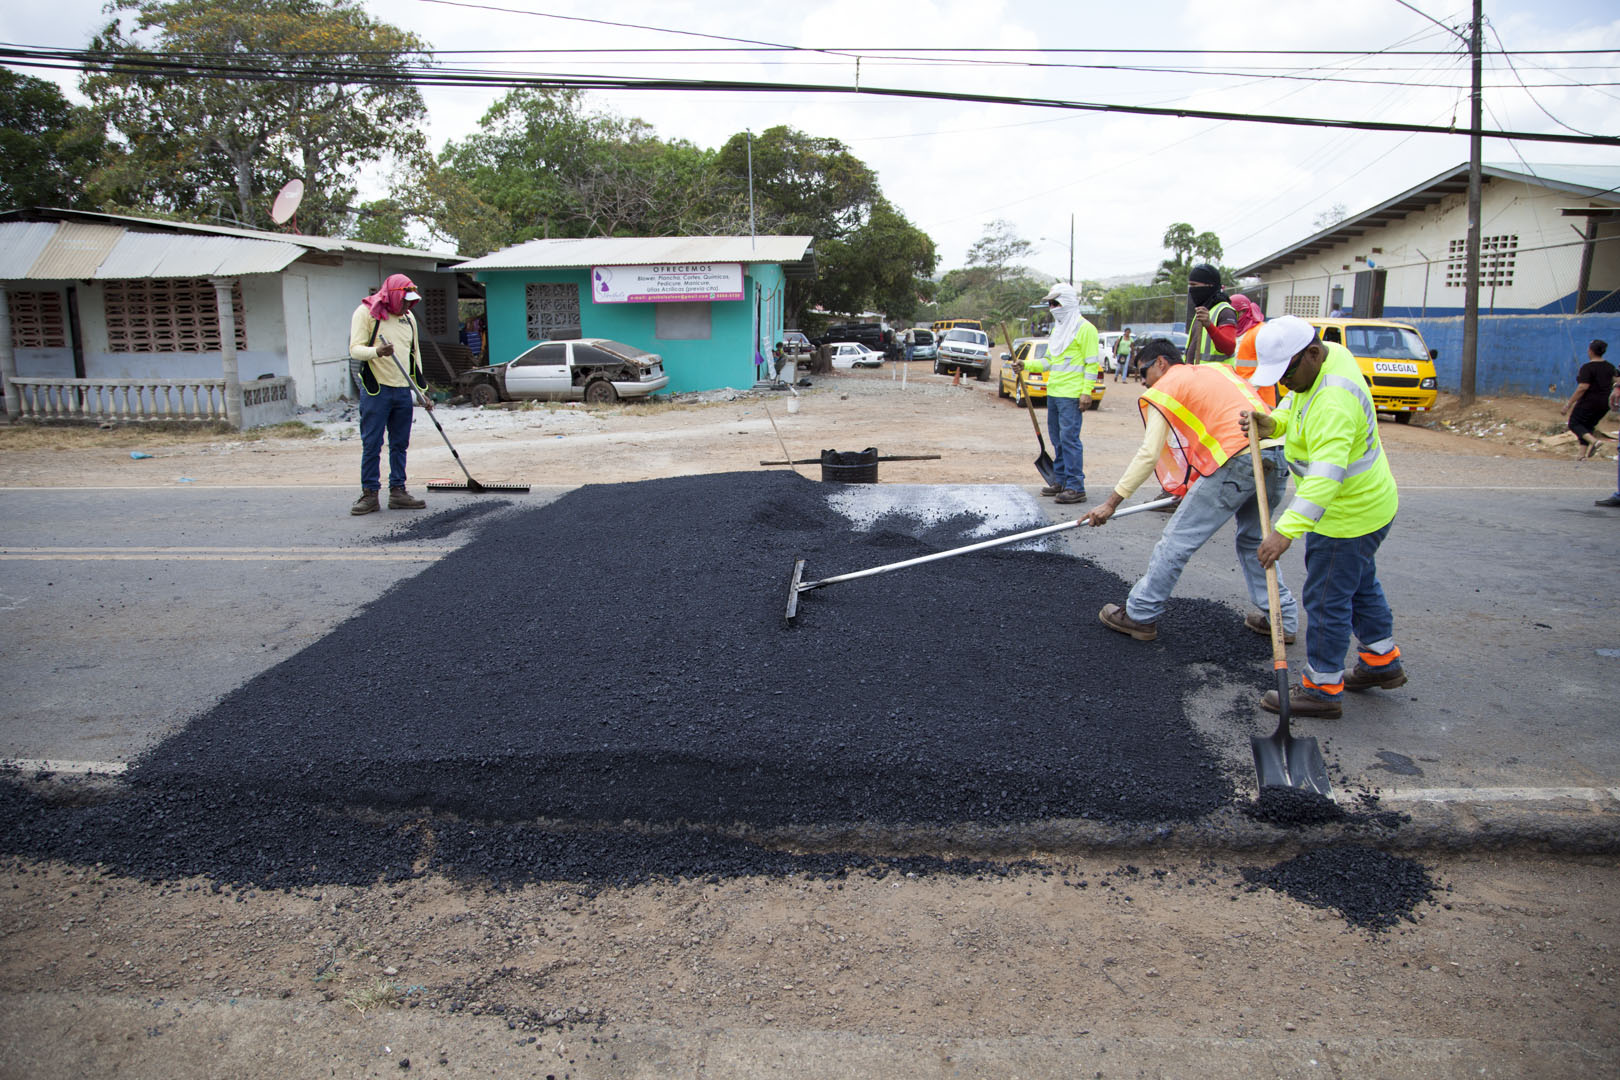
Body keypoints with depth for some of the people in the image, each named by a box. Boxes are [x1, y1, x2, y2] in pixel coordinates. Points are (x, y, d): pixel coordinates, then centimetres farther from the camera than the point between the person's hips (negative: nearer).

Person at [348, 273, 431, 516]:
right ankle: (369, 493, 4)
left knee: (400, 444, 8)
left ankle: (398, 491, 14)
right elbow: (355, 349, -10)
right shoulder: (366, 312, -3)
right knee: (371, 444, -2)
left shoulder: (408, 318, 16)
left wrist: (422, 391, 17)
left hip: (403, 391, 6)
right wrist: (377, 352, -31)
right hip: (376, 389, -6)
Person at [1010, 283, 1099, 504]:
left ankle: (1076, 487, -9)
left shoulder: (1084, 329, -6)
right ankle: (1061, 481, 20)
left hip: (1072, 395, -9)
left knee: (1069, 438, -11)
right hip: (1054, 393, 9)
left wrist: (1086, 392, -16)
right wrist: (1026, 365, 9)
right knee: (1057, 439, 12)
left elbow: (1091, 363, -10)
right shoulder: (1058, 330, 19)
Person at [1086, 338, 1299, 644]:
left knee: (1177, 540, 2)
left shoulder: (1165, 388, 7)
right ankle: (1282, 619, 29)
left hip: (1237, 460, -8)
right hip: (1278, 452, 8)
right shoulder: (1218, 369, 28)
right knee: (1254, 540, 25)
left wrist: (1112, 502, 3)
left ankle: (1140, 615, 9)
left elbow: (1149, 455, -1)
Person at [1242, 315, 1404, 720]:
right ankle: (1381, 662, 43)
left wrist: (1287, 530, -47)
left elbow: (1325, 475, -42)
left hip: (1349, 514, -11)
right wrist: (1273, 423, -10)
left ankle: (1322, 689, 15)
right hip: (1367, 503, 11)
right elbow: (1296, 408, 13)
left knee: (1326, 599, 1)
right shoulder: (1328, 354, -2)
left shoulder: (1335, 401, -34)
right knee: (1360, 584, 25)